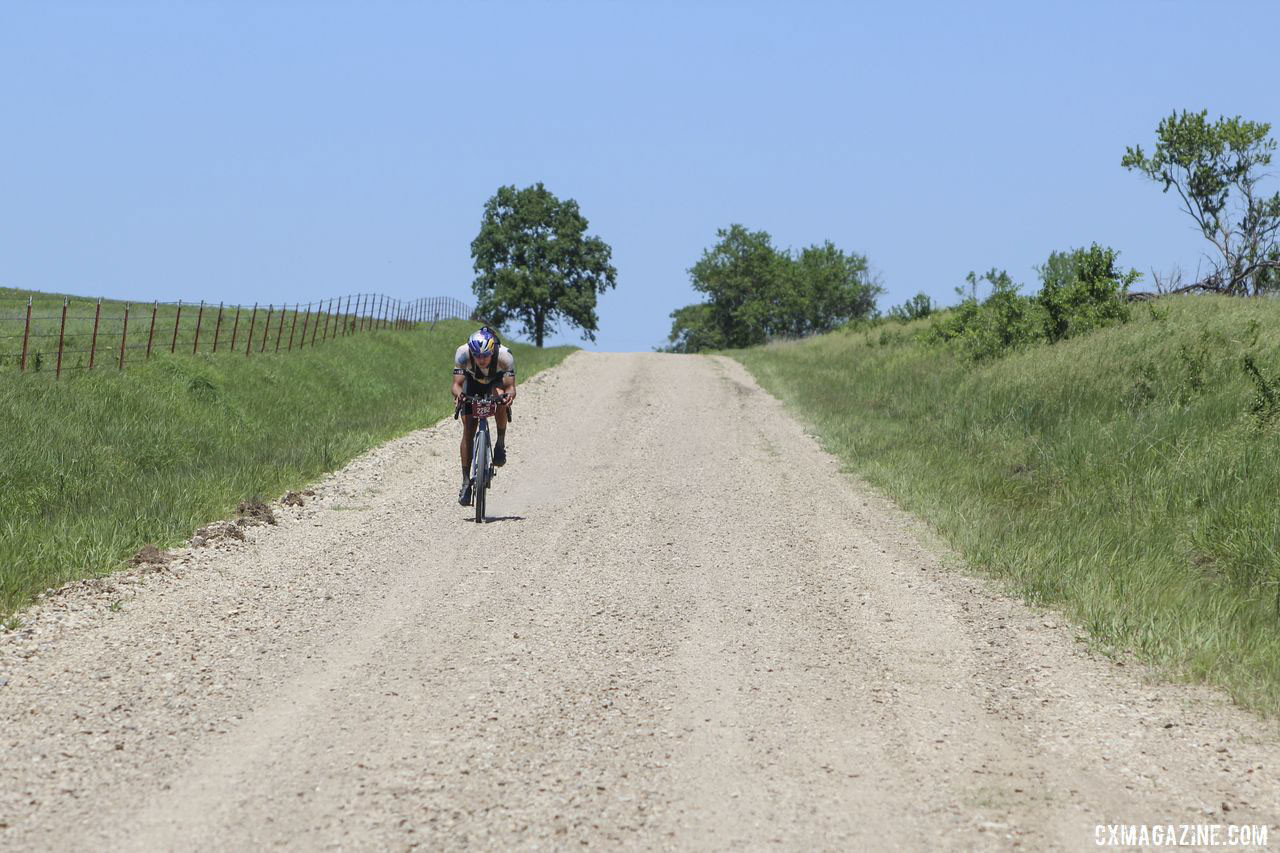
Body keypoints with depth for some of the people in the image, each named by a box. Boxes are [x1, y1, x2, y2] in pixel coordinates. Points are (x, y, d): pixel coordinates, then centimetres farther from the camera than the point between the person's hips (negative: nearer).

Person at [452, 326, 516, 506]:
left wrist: (509, 395, -61)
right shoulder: (462, 353, -34)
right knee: (468, 430, -11)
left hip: (497, 382, -1)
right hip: (473, 384, 1)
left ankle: (501, 443, -17)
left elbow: (510, 386, -39)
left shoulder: (504, 355, -36)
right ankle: (466, 482, -5)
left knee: (500, 396, -37)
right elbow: (457, 384, -34)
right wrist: (458, 395, -56)